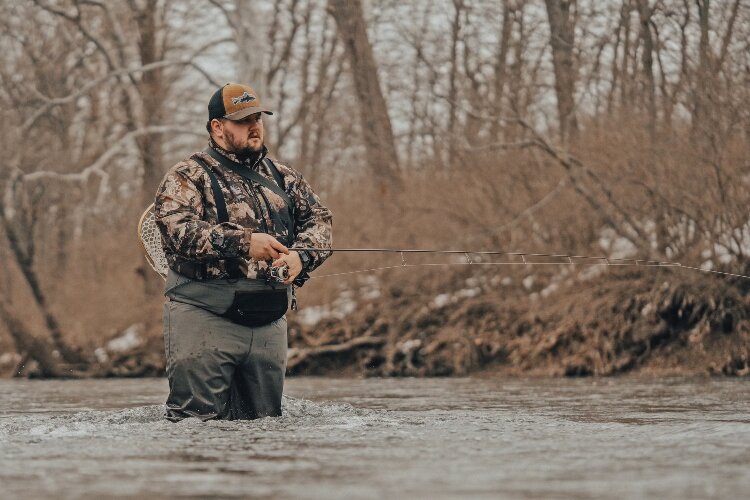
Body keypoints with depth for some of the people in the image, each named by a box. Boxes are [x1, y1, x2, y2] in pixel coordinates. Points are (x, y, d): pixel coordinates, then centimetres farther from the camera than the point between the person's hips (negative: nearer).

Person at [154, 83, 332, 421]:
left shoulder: (283, 178, 17)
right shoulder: (188, 177, -2)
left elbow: (319, 219, 10)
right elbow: (177, 229, -18)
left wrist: (301, 255, -13)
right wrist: (244, 243, -29)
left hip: (270, 325, 6)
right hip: (205, 318, -5)